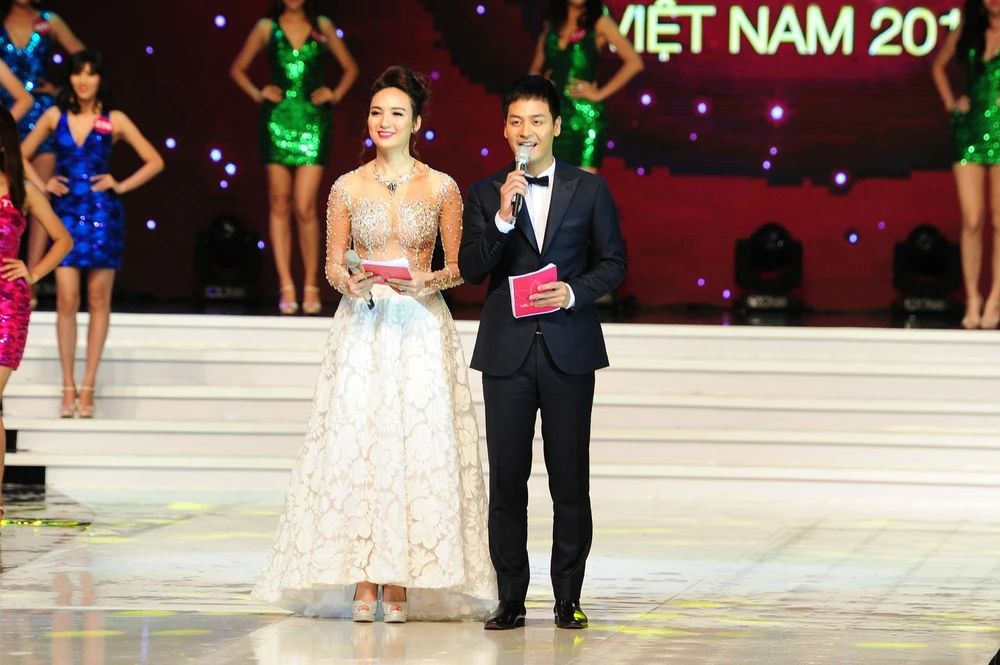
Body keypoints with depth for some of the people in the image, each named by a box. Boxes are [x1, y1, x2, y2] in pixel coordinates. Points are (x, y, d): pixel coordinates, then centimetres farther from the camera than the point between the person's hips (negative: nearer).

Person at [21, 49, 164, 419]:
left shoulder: (115, 120, 2)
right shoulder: (55, 116, 6)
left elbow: (154, 161, 6)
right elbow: (22, 155, 16)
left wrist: (121, 186, -3)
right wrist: (42, 184, 3)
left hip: (103, 214, -1)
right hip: (66, 213, 1)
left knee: (98, 300, 1)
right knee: (66, 300, -5)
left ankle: (87, 387, 5)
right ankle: (68, 387, 0)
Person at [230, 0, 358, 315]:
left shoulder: (322, 27, 7)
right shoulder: (267, 28, 7)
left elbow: (350, 68, 18)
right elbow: (237, 69, 16)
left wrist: (335, 95, 4)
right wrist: (258, 94, 2)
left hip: (313, 121, -1)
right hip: (278, 120, 1)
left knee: (305, 207, -8)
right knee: (280, 205, -1)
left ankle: (311, 287, 1)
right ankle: (287, 287, 1)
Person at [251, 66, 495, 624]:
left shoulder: (441, 188, 5)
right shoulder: (348, 189, 8)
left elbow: (459, 266, 6)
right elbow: (333, 265, 10)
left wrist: (429, 281, -13)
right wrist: (350, 283, -11)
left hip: (421, 327, -1)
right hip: (363, 326, 1)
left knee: (417, 444, -6)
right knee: (356, 442, -7)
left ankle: (402, 582, -3)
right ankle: (362, 581, -5)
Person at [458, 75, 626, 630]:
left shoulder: (589, 189, 6)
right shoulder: (483, 195, 6)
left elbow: (613, 262, 7)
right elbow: (471, 270, -3)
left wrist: (575, 292, -11)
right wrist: (503, 219, -17)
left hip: (568, 349, -1)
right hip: (507, 350, 1)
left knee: (570, 480, 0)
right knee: (506, 479, 2)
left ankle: (568, 598, 7)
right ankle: (510, 599, 8)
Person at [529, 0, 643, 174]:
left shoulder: (599, 23, 0)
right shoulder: (552, 24, 14)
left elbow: (634, 62, -8)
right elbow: (535, 70, 23)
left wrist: (600, 93, -9)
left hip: (585, 114, -4)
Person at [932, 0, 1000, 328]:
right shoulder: (966, 32, 9)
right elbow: (939, 65, 27)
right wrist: (949, 101, 14)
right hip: (970, 129, 3)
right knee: (971, 221, -1)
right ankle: (972, 299, 3)